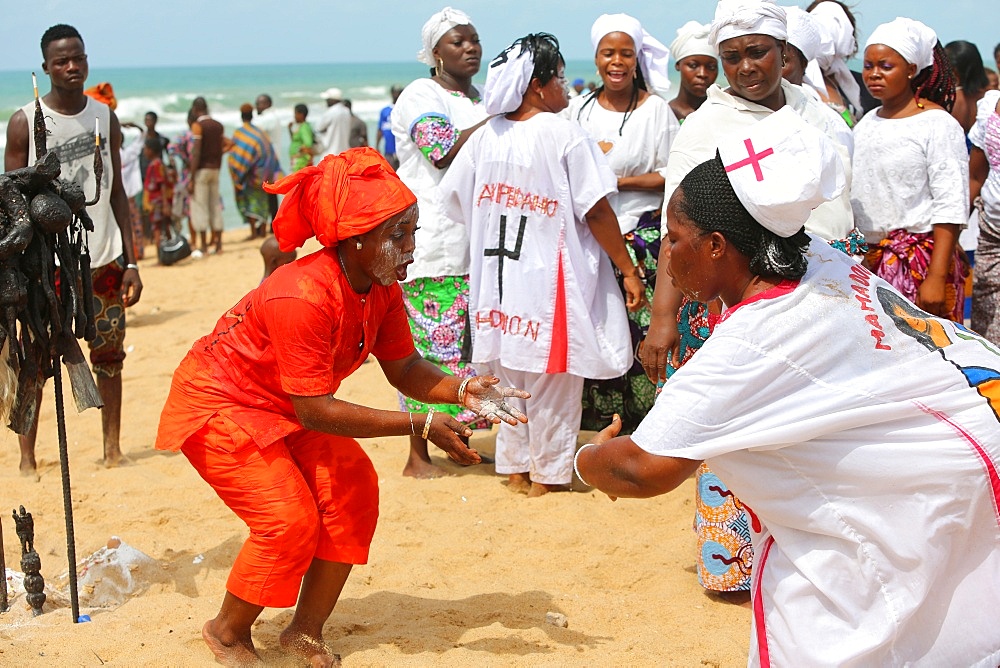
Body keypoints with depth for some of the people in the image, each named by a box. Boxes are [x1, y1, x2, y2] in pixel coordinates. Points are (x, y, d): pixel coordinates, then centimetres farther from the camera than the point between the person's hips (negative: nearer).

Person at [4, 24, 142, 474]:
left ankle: (112, 449, 18)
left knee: (109, 355, 7)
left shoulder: (105, 118, 7)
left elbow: (116, 192, 10)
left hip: (104, 259, 3)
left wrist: (131, 261, 4)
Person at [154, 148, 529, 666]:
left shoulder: (380, 288, -11)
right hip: (216, 407, -8)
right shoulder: (304, 297, -37)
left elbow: (403, 369, -4)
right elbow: (314, 411, -35)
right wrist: (421, 426, -35)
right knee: (291, 520, -17)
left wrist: (462, 391, -24)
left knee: (354, 489, -7)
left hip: (281, 408, 8)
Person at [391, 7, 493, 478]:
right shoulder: (420, 95, -5)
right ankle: (418, 455, -1)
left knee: (471, 342, 7)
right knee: (430, 343, -7)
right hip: (434, 241, -8)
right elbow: (446, 151, -19)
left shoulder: (476, 101, 20)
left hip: (475, 243, 8)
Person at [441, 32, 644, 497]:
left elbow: (454, 198, 9)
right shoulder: (565, 135, -13)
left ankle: (515, 468, 25)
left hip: (498, 279, 6)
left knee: (508, 374, 16)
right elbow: (596, 212, -14)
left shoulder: (485, 137, 2)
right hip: (552, 279, -5)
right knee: (554, 378, 7)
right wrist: (629, 270, -6)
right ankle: (549, 474, 15)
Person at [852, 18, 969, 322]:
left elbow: (950, 208, -12)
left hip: (920, 260, -6)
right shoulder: (866, 124, 14)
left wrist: (937, 277, -19)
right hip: (869, 259, 6)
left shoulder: (937, 124, -7)